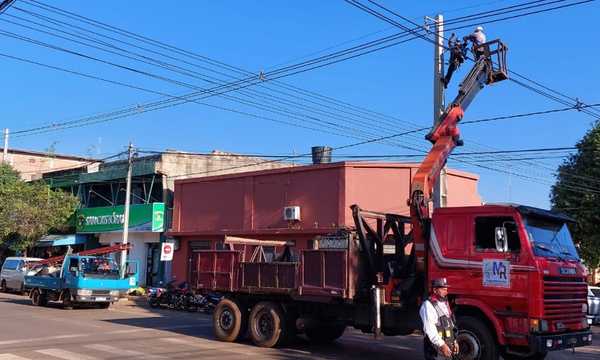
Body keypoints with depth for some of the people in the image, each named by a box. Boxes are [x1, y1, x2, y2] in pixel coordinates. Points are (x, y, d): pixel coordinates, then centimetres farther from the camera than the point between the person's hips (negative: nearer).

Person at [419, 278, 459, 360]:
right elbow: (429, 328, -22)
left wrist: (454, 341, 19)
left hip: (447, 346, 9)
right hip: (435, 348, -9)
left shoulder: (444, 304, 16)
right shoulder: (428, 305, -13)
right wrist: (441, 344, -27)